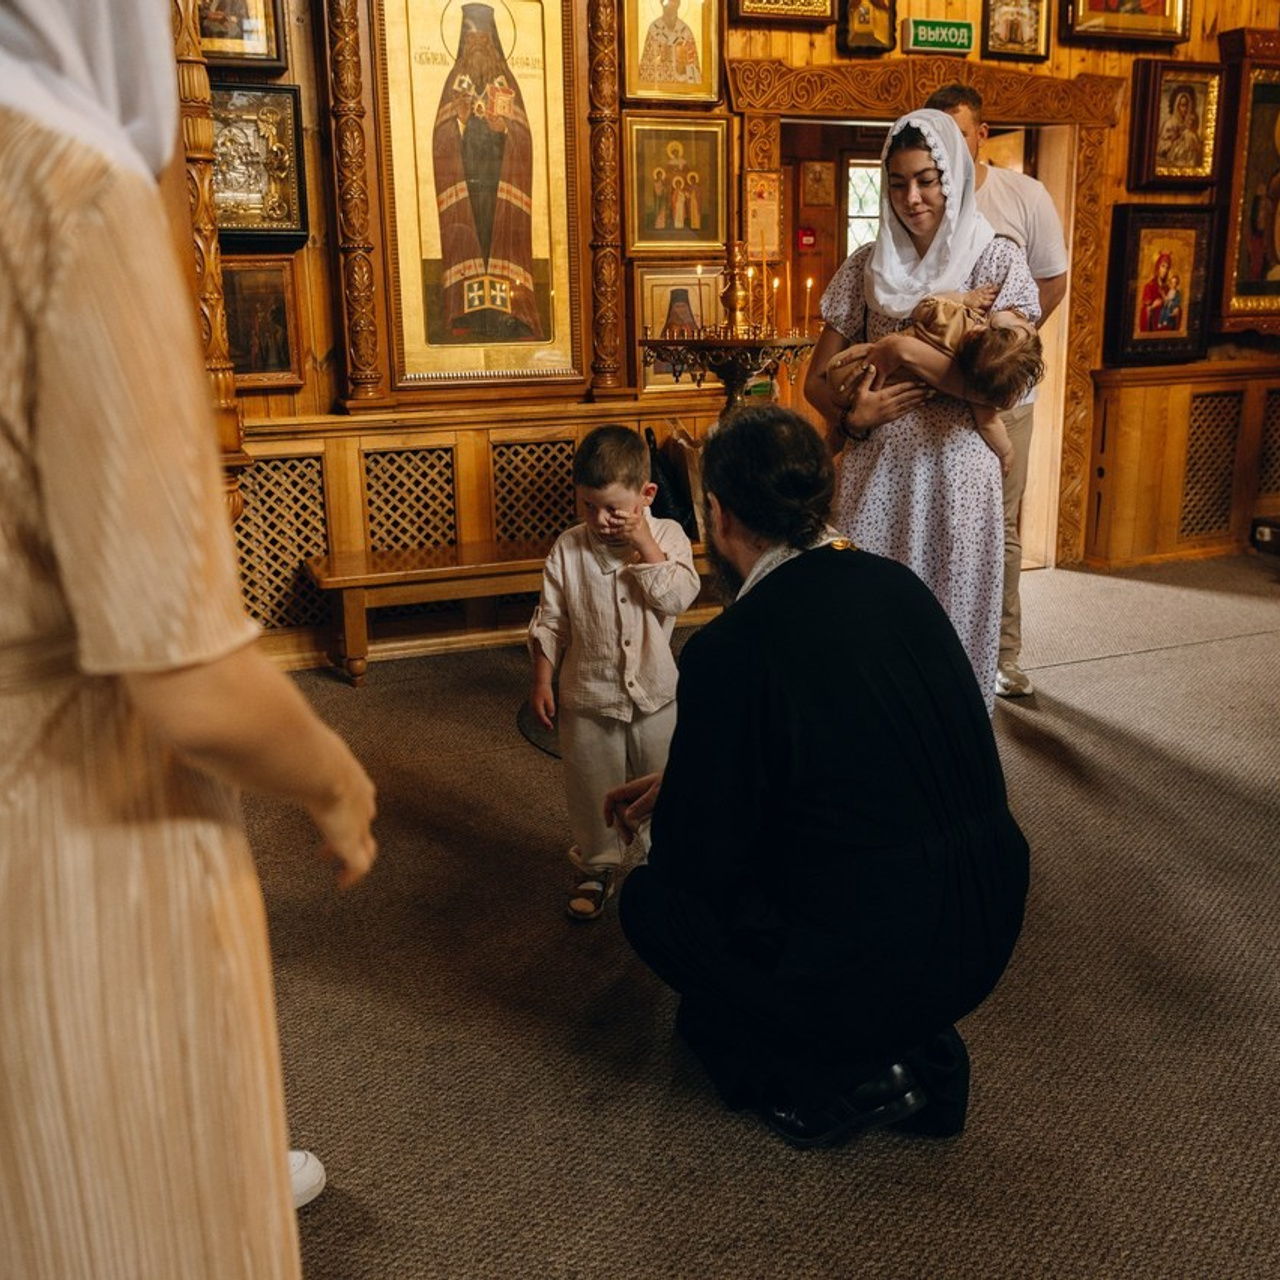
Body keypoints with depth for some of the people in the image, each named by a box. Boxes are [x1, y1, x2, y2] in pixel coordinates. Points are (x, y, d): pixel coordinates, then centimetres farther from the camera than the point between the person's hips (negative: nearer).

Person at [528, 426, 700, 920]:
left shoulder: (668, 536, -6)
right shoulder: (568, 549, -5)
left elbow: (677, 597, -21)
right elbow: (549, 622, -1)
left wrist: (644, 544, -22)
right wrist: (541, 681, -3)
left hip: (655, 694, 0)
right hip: (588, 698, 0)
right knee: (592, 791, 13)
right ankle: (595, 867, 34)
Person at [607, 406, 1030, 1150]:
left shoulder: (728, 649, -19)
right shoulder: (899, 586, 2)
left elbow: (696, 857, -9)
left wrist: (665, 811, 15)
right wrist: (679, 785, 22)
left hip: (870, 975, -7)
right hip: (989, 939, 7)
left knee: (653, 899, 14)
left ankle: (834, 1083, 9)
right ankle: (922, 1051, 21)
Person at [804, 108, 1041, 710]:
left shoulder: (996, 259, 0)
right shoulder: (867, 266, 9)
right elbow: (817, 379, 8)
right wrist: (852, 417, -13)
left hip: (958, 465, -2)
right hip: (875, 468, 3)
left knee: (953, 614, 5)